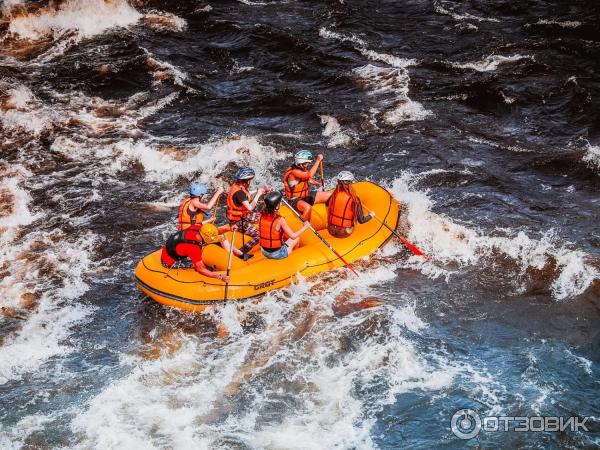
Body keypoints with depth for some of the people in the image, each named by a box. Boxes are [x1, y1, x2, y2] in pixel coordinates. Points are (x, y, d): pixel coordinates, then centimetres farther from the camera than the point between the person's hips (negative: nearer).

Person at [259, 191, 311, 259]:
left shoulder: (262, 216, -8)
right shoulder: (280, 220, -25)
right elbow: (293, 236, -21)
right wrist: (305, 227, -6)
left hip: (264, 252, 6)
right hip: (277, 254, -6)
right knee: (297, 238, 17)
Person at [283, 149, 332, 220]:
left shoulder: (304, 169, 1)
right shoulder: (294, 171, -26)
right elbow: (310, 175, -38)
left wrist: (318, 184, 4)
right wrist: (318, 161, -32)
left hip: (306, 195, 9)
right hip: (295, 200, -9)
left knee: (330, 196, 5)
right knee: (307, 207, -42)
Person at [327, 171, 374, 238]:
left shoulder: (334, 195, -9)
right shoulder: (354, 199, -19)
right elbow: (361, 220, -13)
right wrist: (371, 215, 6)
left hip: (331, 231, 4)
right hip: (344, 234, -4)